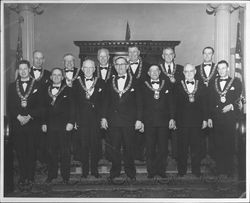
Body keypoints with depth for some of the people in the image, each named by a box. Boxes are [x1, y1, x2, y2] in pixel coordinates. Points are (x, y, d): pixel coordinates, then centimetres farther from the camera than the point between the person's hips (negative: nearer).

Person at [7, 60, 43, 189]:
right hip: (16, 124, 2)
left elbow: (40, 105, 0)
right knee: (20, 152, 3)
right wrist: (18, 117, -8)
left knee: (31, 152, 1)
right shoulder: (12, 86, 11)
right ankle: (22, 177, 12)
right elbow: (9, 106, 6)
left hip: (32, 124, -2)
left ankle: (31, 177, 9)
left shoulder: (37, 85, 5)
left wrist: (29, 116, -11)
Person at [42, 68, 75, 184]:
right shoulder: (47, 91, 12)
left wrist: (71, 122, -10)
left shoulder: (67, 90, 3)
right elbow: (44, 108, 13)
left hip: (64, 126, -3)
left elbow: (72, 108, -2)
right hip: (50, 125, 3)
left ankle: (65, 176, 8)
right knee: (51, 151, 6)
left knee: (65, 152, 0)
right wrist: (44, 123, 7)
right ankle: (51, 175, 14)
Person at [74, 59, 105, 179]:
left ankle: (94, 170, 14)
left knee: (95, 145, 2)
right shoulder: (77, 82, 7)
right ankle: (84, 170, 13)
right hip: (82, 119, 0)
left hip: (96, 119, 0)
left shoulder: (100, 83, 6)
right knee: (83, 145, 3)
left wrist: (102, 118, -7)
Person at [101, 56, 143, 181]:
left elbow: (138, 103, 3)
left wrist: (138, 119, -4)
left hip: (129, 121, -2)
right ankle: (115, 171, 17)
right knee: (113, 148, 2)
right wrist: (103, 117, 2)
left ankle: (130, 172, 18)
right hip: (113, 120, 2)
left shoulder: (134, 82, 5)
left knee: (129, 148, 5)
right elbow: (106, 101, 11)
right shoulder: (110, 82, 11)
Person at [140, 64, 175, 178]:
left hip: (164, 121, 1)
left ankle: (161, 170, 14)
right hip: (149, 121, -1)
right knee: (150, 148, 3)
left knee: (163, 147, 4)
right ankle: (151, 171, 12)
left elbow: (170, 102, 7)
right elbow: (140, 104, 3)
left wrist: (172, 118, 0)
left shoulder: (166, 84, 10)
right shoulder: (144, 86, 6)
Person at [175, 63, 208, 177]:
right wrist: (174, 119, -6)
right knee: (182, 146, 4)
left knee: (196, 146, 7)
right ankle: (181, 170, 14)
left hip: (197, 121, 1)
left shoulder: (201, 86, 7)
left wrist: (205, 119, 2)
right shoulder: (178, 86, 2)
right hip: (182, 120, -1)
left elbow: (204, 104, 7)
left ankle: (196, 170, 17)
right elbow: (175, 104, -1)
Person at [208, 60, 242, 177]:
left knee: (229, 144, -2)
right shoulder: (213, 84, 14)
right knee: (218, 144, 2)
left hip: (230, 117, -2)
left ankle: (229, 170, 6)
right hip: (216, 118, 2)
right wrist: (209, 117, 5)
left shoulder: (236, 82, 8)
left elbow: (239, 99, 2)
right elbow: (210, 102, 11)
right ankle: (220, 170, 9)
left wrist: (231, 105, -15)